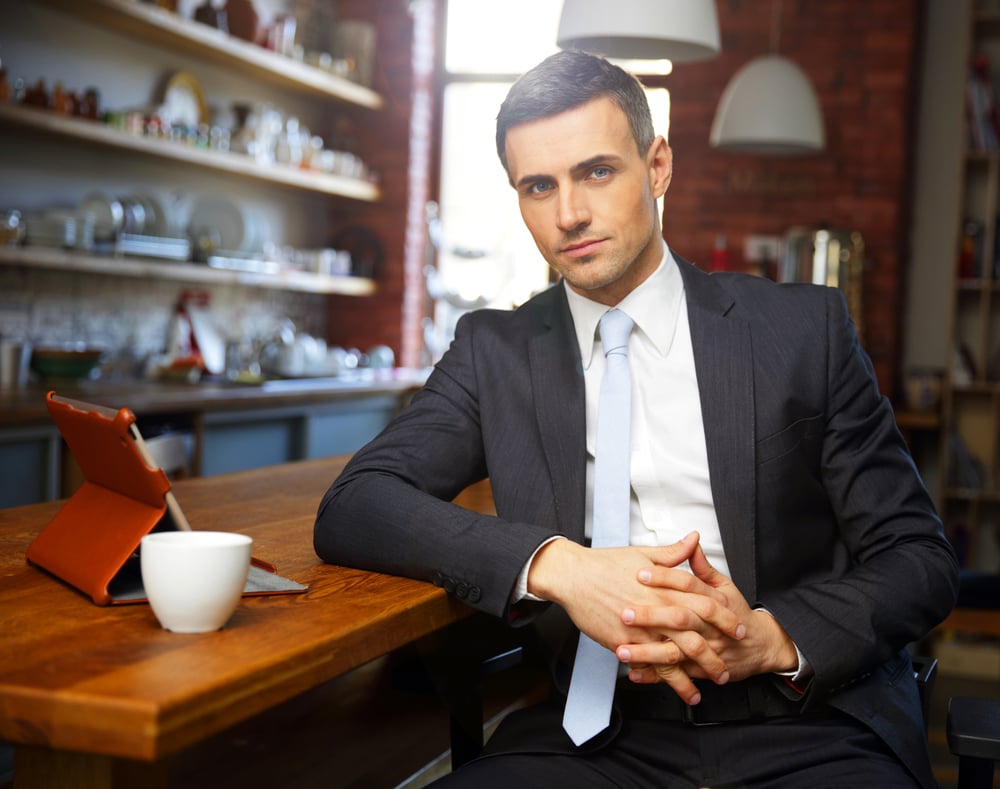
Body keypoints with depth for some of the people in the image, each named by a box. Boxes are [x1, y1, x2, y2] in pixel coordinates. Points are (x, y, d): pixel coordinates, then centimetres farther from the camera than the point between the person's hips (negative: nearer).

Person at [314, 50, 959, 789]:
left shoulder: (804, 328, 4)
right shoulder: (495, 351, 8)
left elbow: (921, 560, 5)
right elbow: (351, 508, -3)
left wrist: (775, 638, -16)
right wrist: (556, 566, -19)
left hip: (808, 729, -1)